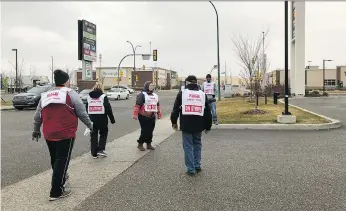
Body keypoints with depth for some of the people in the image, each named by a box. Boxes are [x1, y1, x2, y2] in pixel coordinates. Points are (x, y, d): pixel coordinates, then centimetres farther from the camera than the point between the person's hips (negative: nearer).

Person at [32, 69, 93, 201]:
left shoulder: (45, 95, 12)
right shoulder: (70, 94, -5)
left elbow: (37, 116, 15)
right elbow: (82, 113, -4)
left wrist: (36, 130, 28)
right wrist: (90, 125, 11)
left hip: (49, 135, 6)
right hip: (65, 134, -6)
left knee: (55, 159, 22)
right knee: (62, 161, 0)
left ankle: (61, 178, 44)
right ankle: (56, 192, 2)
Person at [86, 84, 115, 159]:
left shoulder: (89, 97, 8)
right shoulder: (103, 96, -5)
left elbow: (86, 109, 11)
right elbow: (108, 108, -8)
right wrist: (112, 119, -1)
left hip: (92, 119, 3)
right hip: (102, 119, -3)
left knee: (93, 135, 11)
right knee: (103, 134, 14)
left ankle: (94, 153, 12)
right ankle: (100, 150, 3)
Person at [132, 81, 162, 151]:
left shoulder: (155, 95, 15)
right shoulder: (142, 95, -8)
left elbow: (157, 105, 23)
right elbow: (137, 105, -16)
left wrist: (159, 114, 21)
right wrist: (135, 114, -22)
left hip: (152, 117, 7)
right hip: (143, 117, -7)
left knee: (150, 131, 11)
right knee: (144, 131, -6)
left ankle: (149, 144, 23)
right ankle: (140, 144, 10)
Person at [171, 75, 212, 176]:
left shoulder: (182, 93, 0)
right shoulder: (203, 94, 7)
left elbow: (176, 108, -1)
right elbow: (208, 112, 10)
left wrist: (174, 122, 11)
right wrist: (208, 126, 17)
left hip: (186, 125, -2)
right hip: (198, 125, 3)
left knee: (188, 146, 4)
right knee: (197, 145, 18)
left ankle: (191, 169, 5)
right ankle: (197, 166, 22)